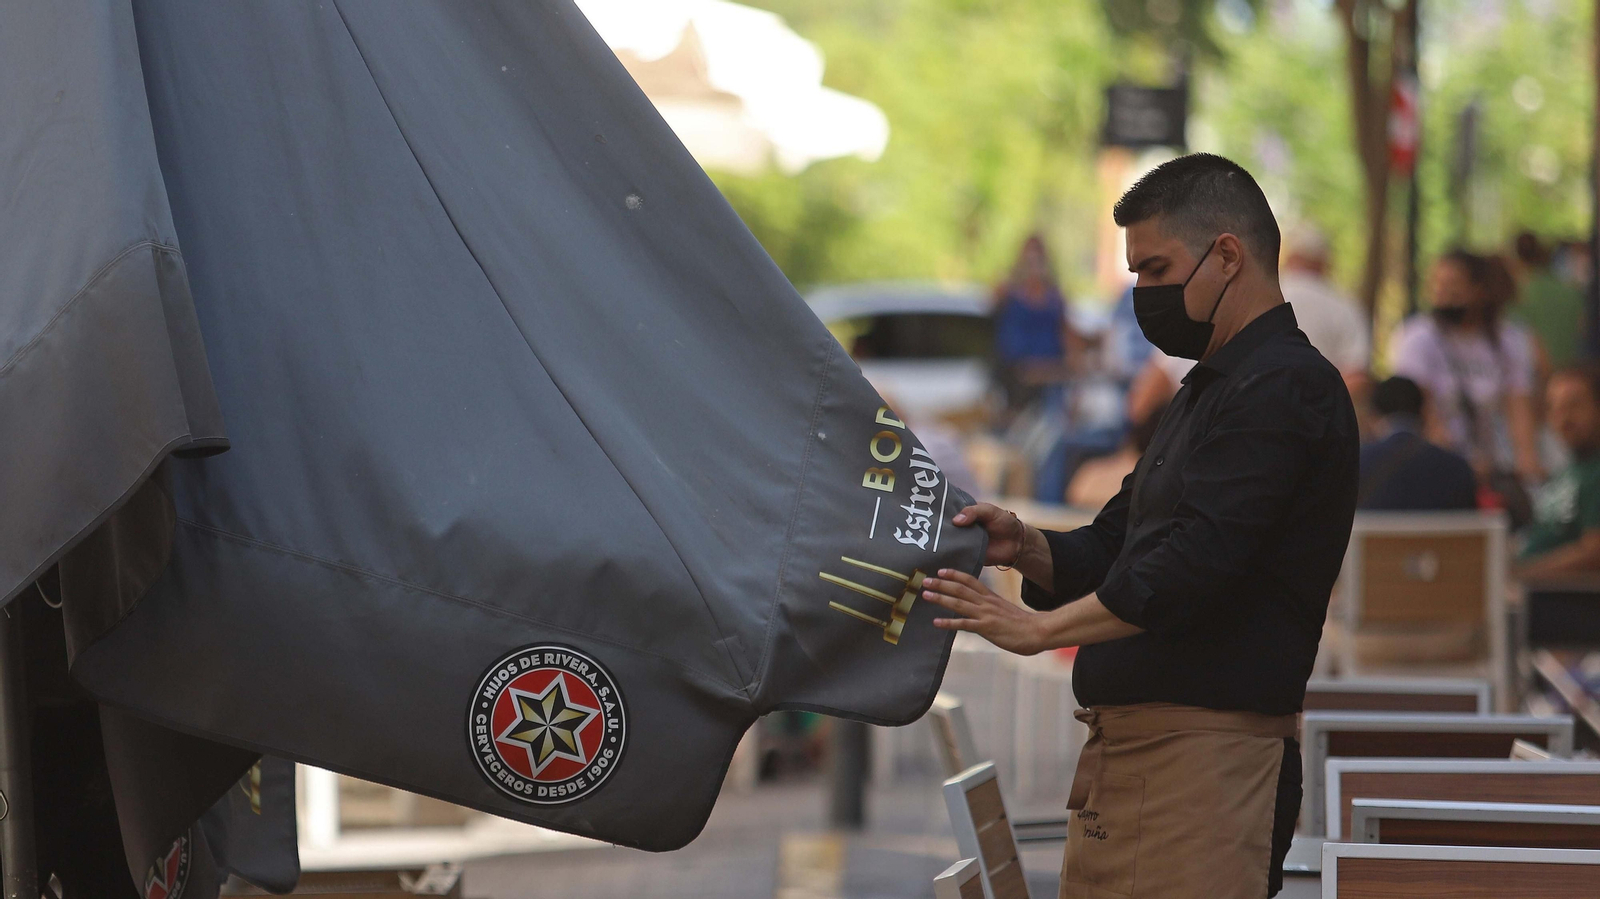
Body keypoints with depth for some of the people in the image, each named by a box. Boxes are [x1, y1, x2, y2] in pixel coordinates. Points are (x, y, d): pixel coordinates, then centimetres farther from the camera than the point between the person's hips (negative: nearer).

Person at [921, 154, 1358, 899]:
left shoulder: (1284, 390, -12)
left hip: (1203, 750, -10)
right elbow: (1114, 550, 24)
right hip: (1126, 744, 10)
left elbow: (1196, 564, -21)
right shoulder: (1206, 393, 23)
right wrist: (1025, 547, 4)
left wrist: (1042, 628, -18)